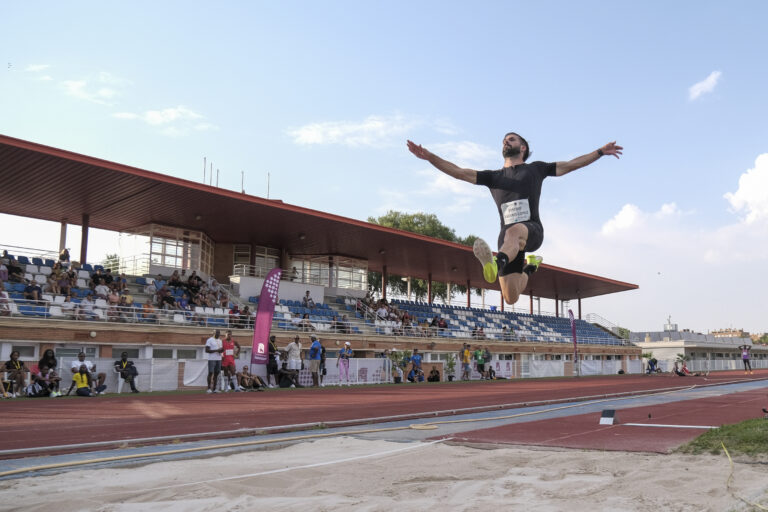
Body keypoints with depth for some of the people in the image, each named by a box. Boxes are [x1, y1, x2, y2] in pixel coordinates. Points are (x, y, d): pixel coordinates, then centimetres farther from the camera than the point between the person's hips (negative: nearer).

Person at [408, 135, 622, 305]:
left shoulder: (535, 169, 22)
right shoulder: (494, 177, 24)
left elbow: (570, 164, 27)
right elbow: (459, 172, 16)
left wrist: (600, 151, 23)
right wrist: (429, 156, 6)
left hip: (532, 230, -2)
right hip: (508, 235, 3)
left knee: (514, 231, -41)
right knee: (511, 298, -5)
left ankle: (497, 262, -72)